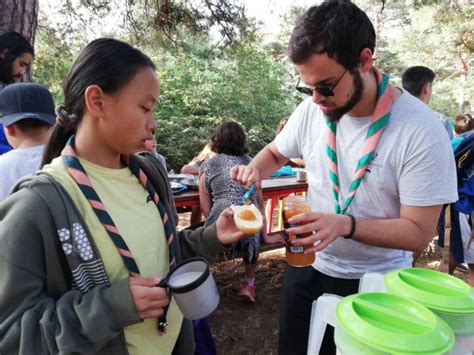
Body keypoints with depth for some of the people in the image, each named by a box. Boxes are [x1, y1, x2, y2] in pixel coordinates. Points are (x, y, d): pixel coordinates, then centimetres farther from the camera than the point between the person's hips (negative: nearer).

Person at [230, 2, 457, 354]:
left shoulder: (421, 130, -22)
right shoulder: (311, 110, -9)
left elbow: (419, 232, -19)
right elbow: (275, 152, 9)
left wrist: (345, 224, -35)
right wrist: (255, 169, -13)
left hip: (377, 283, -3)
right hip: (307, 266, 4)